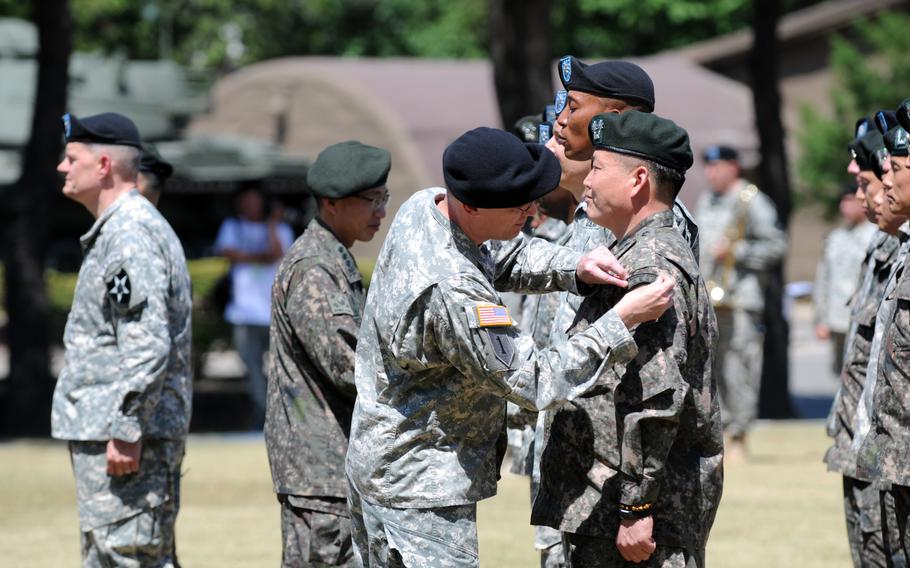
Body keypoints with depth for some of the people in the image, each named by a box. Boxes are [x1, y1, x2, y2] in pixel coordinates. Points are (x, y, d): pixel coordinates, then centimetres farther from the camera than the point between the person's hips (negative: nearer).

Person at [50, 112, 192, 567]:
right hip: (106, 428, 11)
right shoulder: (114, 230, 19)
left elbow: (147, 346, -25)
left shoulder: (131, 235, -16)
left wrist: (125, 432, -25)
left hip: (120, 437, -11)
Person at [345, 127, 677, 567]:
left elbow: (501, 264, 16)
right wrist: (622, 320, -22)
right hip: (421, 483, -10)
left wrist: (574, 267, -3)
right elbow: (536, 383, -25)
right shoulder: (450, 289, -32)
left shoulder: (421, 207, -3)